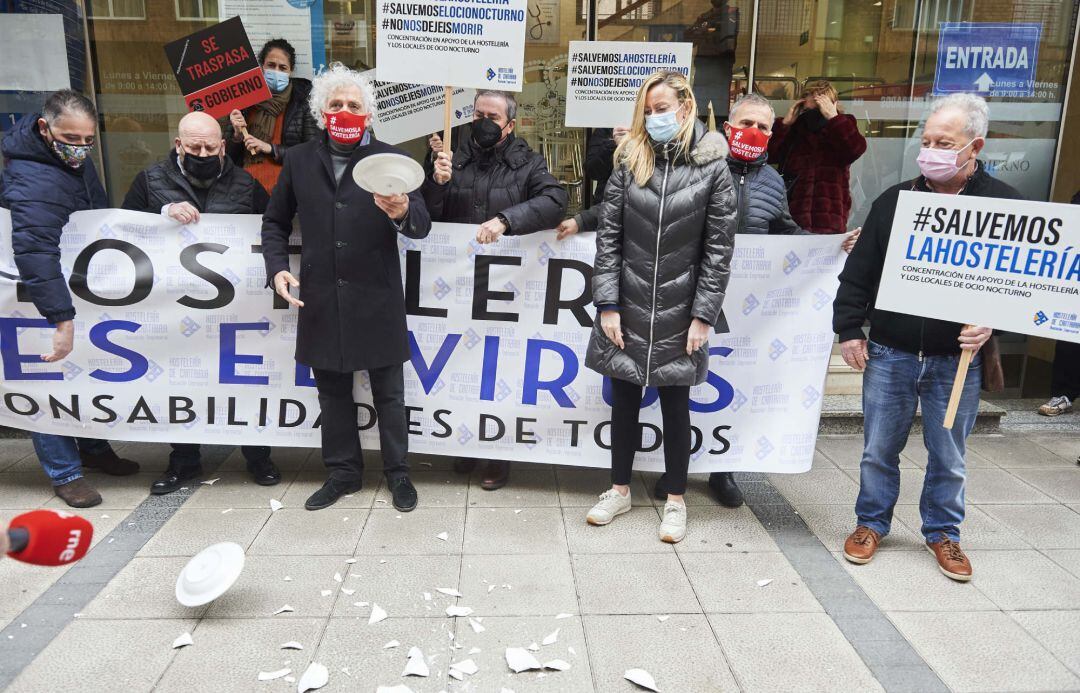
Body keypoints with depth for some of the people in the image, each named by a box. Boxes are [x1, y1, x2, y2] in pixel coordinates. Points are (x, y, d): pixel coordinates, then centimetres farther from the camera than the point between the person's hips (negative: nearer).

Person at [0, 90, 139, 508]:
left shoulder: (72, 155, -3)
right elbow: (36, 255, -40)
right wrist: (62, 320, -44)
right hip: (48, 299, -9)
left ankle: (94, 448, 34)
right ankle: (65, 473, 13)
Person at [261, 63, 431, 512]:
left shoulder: (390, 159, -3)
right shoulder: (299, 160, 6)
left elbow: (421, 226, -12)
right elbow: (275, 222, 15)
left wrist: (403, 213, -35)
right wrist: (277, 267, -2)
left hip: (377, 300, -3)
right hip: (320, 298, 3)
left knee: (388, 392, 9)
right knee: (332, 391, 15)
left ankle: (397, 472, 25)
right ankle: (343, 471, 31)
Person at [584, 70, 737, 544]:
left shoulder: (712, 168, -3)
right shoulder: (630, 160, 2)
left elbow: (719, 248, -4)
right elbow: (608, 235, 0)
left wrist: (704, 316, -8)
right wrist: (607, 304, -5)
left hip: (678, 311, -2)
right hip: (627, 307, 2)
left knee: (675, 405, 9)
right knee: (624, 401, 12)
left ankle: (676, 500, 25)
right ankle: (619, 490, 30)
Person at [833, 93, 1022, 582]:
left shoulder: (1003, 205, -3)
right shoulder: (895, 200, 2)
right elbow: (858, 272, 4)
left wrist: (992, 324, -17)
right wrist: (848, 329, 0)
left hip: (957, 359, -1)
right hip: (889, 353, 1)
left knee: (948, 456, 13)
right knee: (879, 449, 12)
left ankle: (943, 533, 32)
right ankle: (871, 523, 30)